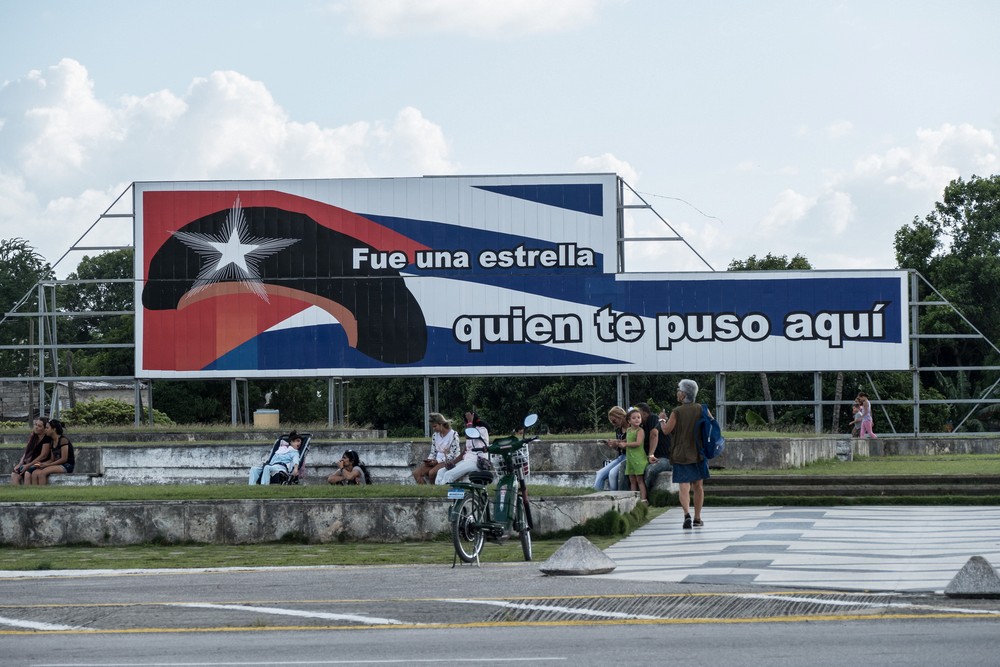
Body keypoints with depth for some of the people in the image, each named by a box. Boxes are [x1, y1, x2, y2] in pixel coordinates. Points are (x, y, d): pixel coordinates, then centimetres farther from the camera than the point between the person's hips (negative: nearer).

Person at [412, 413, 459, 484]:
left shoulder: (453, 435, -9)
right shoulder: (435, 435, 12)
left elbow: (453, 455, -12)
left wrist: (437, 461, -17)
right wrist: (429, 459, -6)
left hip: (448, 462, -7)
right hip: (436, 461, 7)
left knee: (432, 472, -34)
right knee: (416, 473, -14)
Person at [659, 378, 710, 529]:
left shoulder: (677, 412, -11)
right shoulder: (701, 409, 0)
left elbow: (666, 430, -8)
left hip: (681, 455, -3)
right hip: (699, 453, 3)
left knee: (684, 487, -6)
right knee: (698, 486, 14)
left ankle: (687, 513, -28)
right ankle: (697, 518, 19)